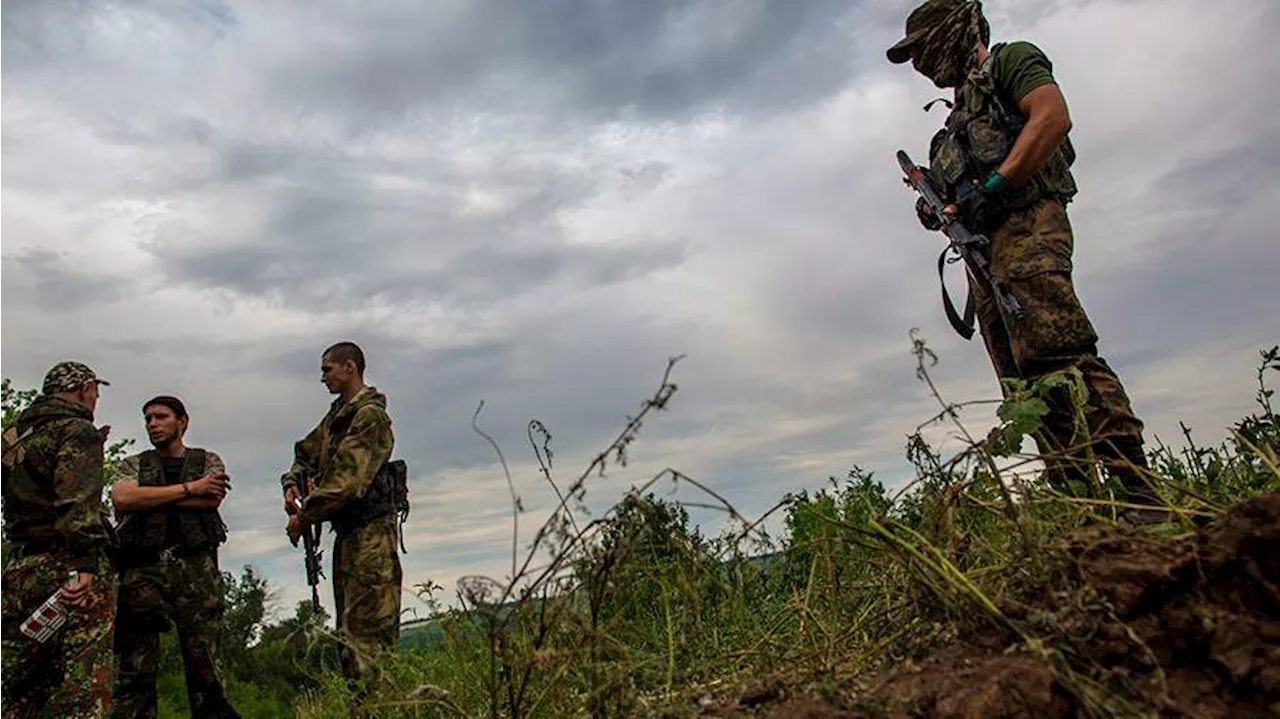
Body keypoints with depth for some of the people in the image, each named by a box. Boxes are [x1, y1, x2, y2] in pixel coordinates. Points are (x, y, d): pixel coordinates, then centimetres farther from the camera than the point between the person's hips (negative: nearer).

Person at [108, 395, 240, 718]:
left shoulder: (208, 460, 16)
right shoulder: (133, 465, 18)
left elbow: (212, 499, -5)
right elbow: (121, 499, -4)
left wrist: (149, 498, -2)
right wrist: (189, 488, -5)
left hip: (196, 569, -1)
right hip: (142, 570, 1)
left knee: (205, 665, -3)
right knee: (134, 667, -2)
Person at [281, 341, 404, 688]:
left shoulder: (370, 415, -14)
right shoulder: (336, 415, 17)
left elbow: (348, 479, -22)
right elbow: (305, 453, 26)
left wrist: (306, 515, -14)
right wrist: (291, 484, 6)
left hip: (370, 531, -10)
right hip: (347, 532, 10)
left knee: (368, 631, -10)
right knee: (348, 630, 14)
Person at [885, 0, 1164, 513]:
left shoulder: (1011, 59, 11)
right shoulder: (961, 114, 33)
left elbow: (1053, 117, -10)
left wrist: (994, 185, -17)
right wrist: (939, 209, 8)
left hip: (1026, 226, -9)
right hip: (985, 250, 9)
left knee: (1060, 353, -25)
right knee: (1031, 388, 0)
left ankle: (1138, 494, -28)